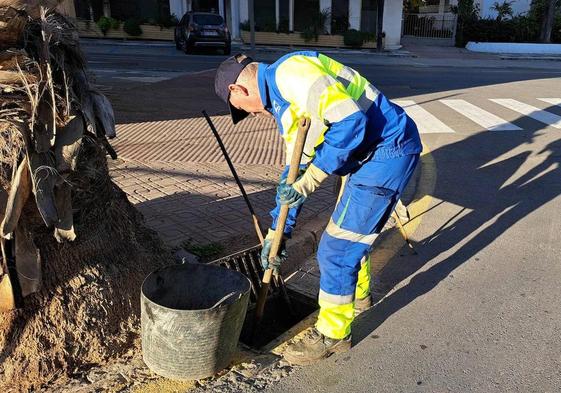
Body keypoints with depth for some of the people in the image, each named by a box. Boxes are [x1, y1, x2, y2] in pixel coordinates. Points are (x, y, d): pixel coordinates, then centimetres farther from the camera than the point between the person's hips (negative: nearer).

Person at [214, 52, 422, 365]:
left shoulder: (290, 72, -16)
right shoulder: (282, 102, 16)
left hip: (389, 149, -10)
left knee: (336, 249, -3)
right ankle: (358, 295, 50)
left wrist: (311, 178, -20)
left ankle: (334, 333, 17)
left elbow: (351, 120, -27)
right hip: (370, 152, 10)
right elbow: (295, 169, 19)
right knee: (353, 232, 26)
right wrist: (277, 233, 21)